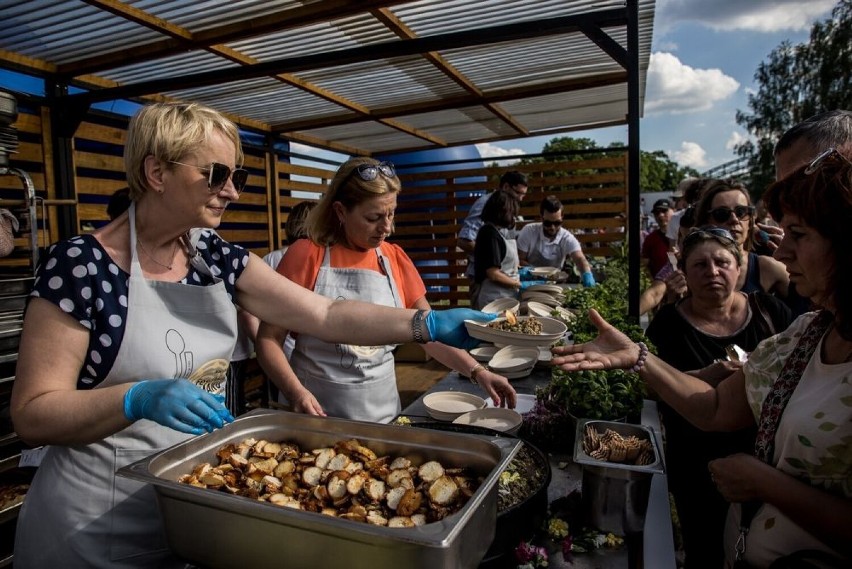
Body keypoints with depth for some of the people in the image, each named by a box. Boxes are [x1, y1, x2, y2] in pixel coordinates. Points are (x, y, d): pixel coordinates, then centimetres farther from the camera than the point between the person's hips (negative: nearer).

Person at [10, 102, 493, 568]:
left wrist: (428, 323, -18)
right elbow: (32, 413, -15)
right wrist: (138, 399, -33)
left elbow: (325, 316, -9)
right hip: (101, 527, -5)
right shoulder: (82, 264, -18)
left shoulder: (218, 257, -3)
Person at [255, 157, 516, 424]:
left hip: (382, 409, 4)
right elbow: (269, 339, -10)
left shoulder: (395, 259, 0)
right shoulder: (306, 255, -11)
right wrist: (296, 392, -24)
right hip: (318, 409, -3)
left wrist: (477, 372, -7)